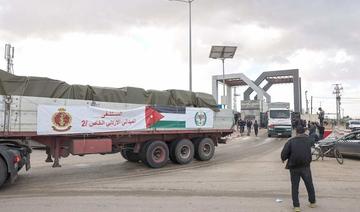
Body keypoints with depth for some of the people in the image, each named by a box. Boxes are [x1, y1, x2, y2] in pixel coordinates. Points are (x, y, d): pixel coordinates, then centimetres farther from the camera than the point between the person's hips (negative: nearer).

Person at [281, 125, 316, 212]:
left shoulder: (290, 141, -10)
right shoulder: (308, 140, -3)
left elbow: (284, 153, -15)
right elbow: (313, 141, 22)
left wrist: (284, 159, 6)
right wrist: (305, 135, 34)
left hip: (294, 168, -2)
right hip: (305, 167, 2)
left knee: (295, 187, 8)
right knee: (309, 185, 21)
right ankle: (312, 202, 35)